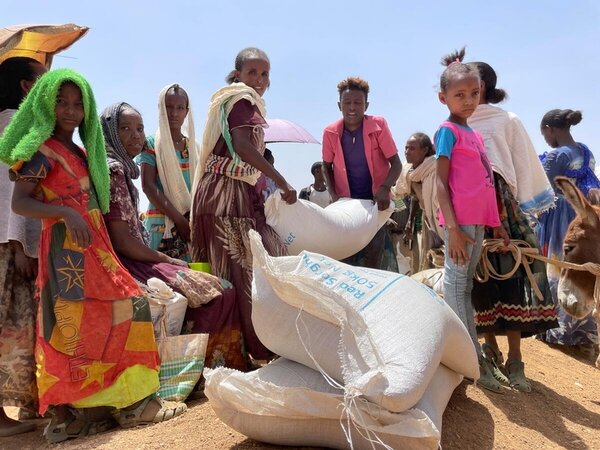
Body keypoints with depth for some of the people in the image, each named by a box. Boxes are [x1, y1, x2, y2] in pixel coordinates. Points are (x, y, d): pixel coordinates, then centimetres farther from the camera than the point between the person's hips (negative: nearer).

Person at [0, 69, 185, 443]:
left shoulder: (81, 152, 19)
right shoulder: (42, 150, -4)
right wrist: (65, 214, -24)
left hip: (93, 247, 8)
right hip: (66, 247, -8)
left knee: (124, 308, 6)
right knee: (71, 326, -6)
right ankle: (64, 414, 3)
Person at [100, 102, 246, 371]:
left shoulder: (121, 169, 17)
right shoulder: (113, 170, -12)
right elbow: (122, 241, -19)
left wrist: (164, 260, 9)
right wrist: (168, 260, -8)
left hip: (133, 261, 10)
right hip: (126, 266, -10)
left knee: (220, 288, 8)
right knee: (218, 292, -12)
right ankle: (212, 365, 0)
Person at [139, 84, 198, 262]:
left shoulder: (194, 146, 13)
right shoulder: (152, 144, 1)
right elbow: (148, 186, -8)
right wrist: (179, 219, -14)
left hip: (193, 224, 4)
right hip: (162, 223, -4)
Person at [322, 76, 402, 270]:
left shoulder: (378, 126, -13)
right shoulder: (330, 132, -8)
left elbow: (396, 164, -11)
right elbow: (327, 166, 7)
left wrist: (384, 188, -27)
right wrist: (333, 194, -6)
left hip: (376, 200, -1)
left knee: (374, 254, -3)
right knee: (345, 255, 0)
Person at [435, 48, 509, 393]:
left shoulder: (475, 134, 18)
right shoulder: (448, 131, -4)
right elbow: (441, 182, -11)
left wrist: (496, 222, 17)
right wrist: (452, 227, -17)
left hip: (479, 221, 8)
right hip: (460, 221, -8)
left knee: (466, 285, 11)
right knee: (457, 285, -2)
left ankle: (472, 356, 19)